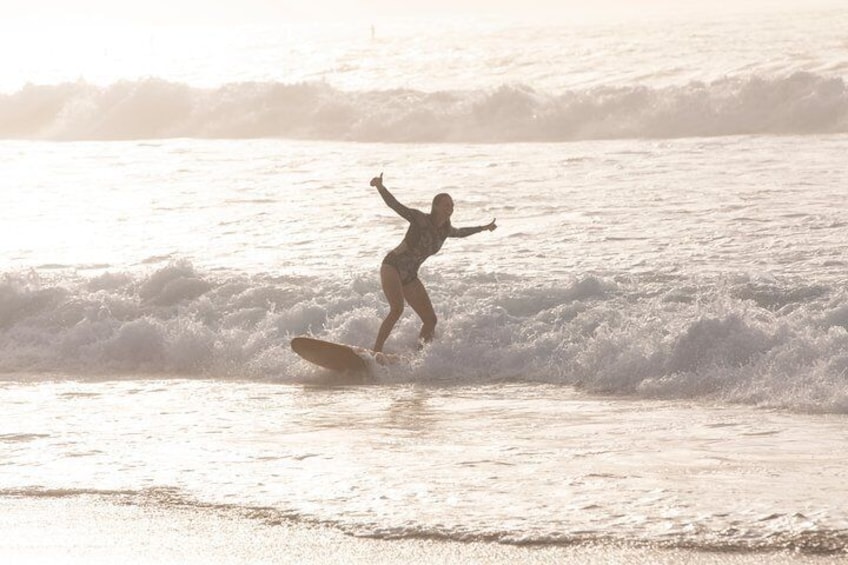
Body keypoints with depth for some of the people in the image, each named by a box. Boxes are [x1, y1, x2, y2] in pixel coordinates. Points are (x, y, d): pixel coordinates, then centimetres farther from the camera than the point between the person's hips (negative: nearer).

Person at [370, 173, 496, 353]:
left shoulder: (445, 230, 6)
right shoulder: (420, 219, -14)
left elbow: (460, 232, 31)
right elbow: (395, 206, -26)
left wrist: (483, 228, 44)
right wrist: (380, 188, -43)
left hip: (409, 277, 8)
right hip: (392, 267, -8)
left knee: (430, 320, 2)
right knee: (397, 308, -30)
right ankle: (376, 350, -31)